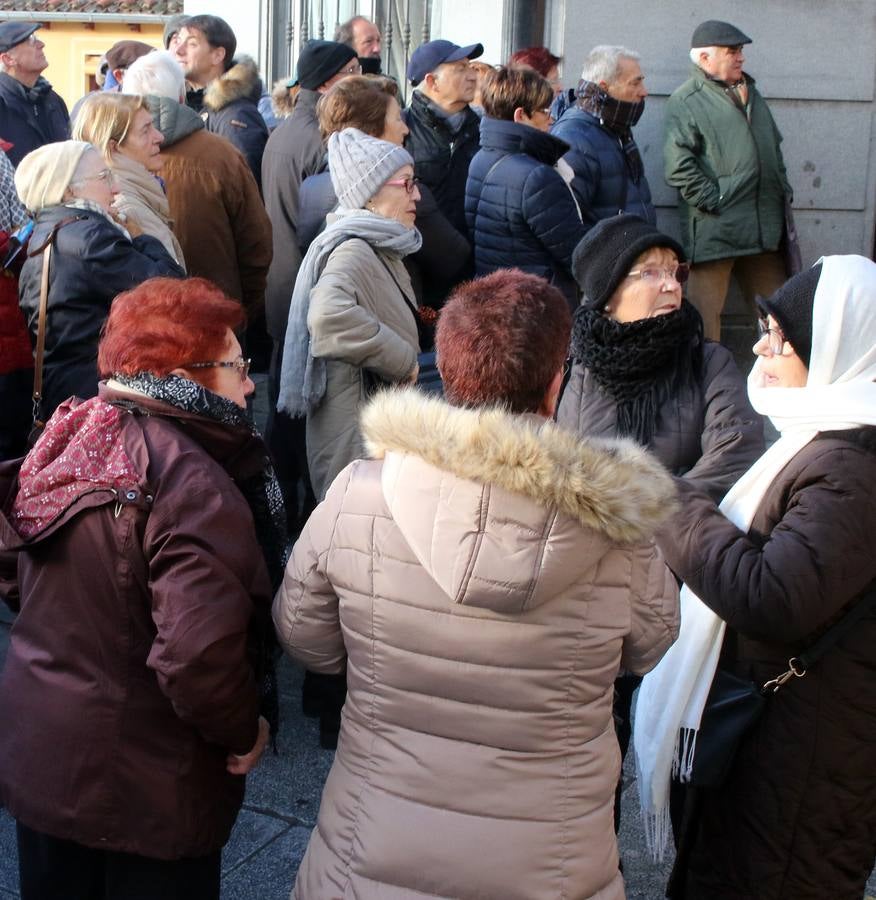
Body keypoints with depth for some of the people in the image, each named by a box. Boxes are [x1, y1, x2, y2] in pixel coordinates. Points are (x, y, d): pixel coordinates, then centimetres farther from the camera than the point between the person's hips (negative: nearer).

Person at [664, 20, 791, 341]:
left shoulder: (750, 93, 19)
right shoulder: (685, 101, -7)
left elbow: (774, 147, 28)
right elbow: (678, 167, -16)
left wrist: (783, 189, 17)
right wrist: (713, 200, -17)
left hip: (764, 227, 8)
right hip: (714, 228, -7)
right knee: (706, 313, -2)